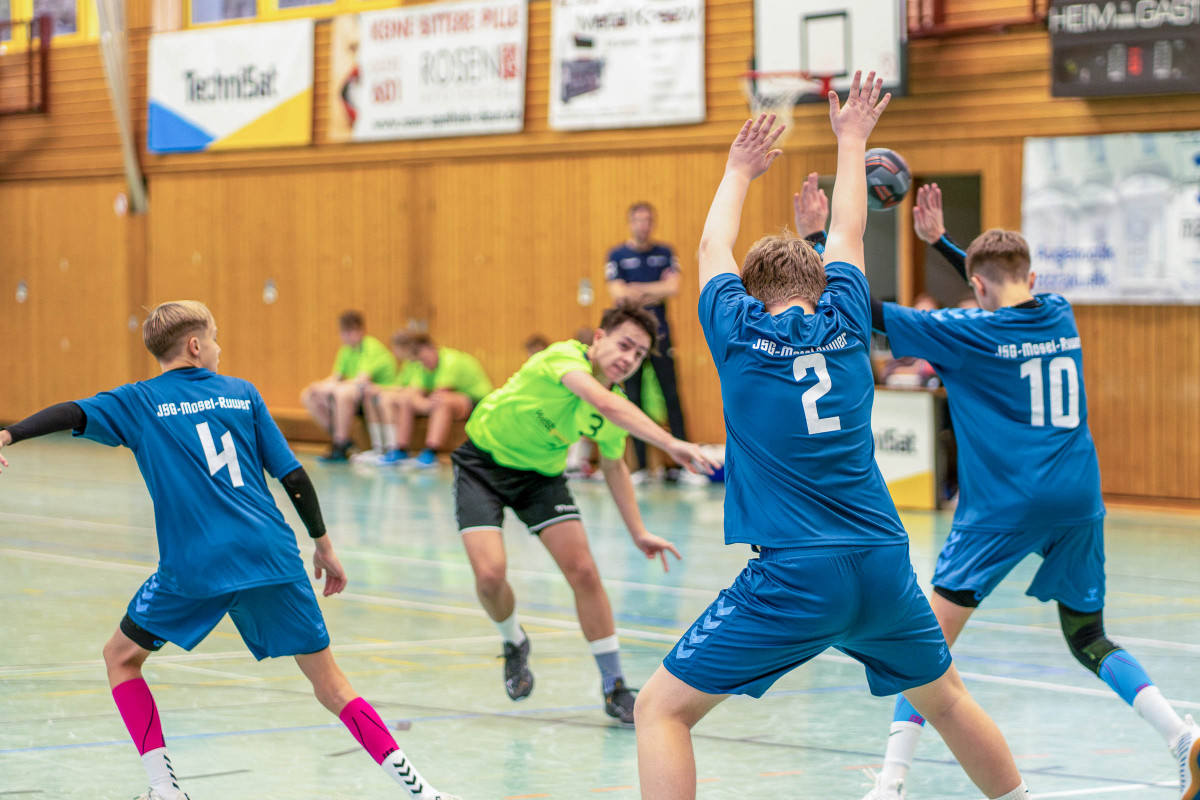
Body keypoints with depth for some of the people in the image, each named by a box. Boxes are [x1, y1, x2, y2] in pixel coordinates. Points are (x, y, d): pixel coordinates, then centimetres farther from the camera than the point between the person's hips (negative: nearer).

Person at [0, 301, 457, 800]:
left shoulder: (137, 402, 8)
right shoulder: (241, 393, 12)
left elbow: (72, 413, -9)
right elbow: (292, 476, 10)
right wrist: (323, 544, 18)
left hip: (194, 567, -2)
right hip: (271, 554, 2)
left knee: (121, 657, 20)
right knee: (329, 683, 8)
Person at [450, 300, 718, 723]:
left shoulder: (617, 407, -7)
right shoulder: (565, 356, -29)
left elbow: (613, 465, 12)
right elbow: (602, 401, -49)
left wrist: (638, 532, 8)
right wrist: (670, 443, -56)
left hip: (541, 474, 5)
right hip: (484, 459, -5)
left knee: (583, 571, -9)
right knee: (490, 572, -20)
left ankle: (614, 687, 2)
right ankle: (514, 645, 15)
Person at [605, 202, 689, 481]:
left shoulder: (665, 253, 7)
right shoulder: (617, 255, 2)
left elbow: (672, 287, -6)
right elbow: (618, 294, -7)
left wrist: (638, 290, -10)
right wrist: (655, 294, -6)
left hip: (659, 333, 0)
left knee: (671, 396, -3)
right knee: (633, 399, 2)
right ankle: (640, 466, 7)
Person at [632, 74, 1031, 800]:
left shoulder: (740, 333, 3)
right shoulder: (843, 324, 9)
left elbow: (714, 248, 24)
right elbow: (849, 232, 28)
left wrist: (739, 171, 40)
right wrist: (852, 140, 41)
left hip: (792, 577, -4)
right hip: (883, 566, 4)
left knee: (662, 710, 0)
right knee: (946, 699, 27)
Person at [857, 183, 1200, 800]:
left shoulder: (971, 333, -5)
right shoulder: (1060, 315, 11)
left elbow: (869, 312, -5)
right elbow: (1008, 290, 33)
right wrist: (940, 240, 34)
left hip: (1003, 506, -5)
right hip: (1078, 501, 5)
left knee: (933, 634, -2)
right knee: (1089, 638, 16)